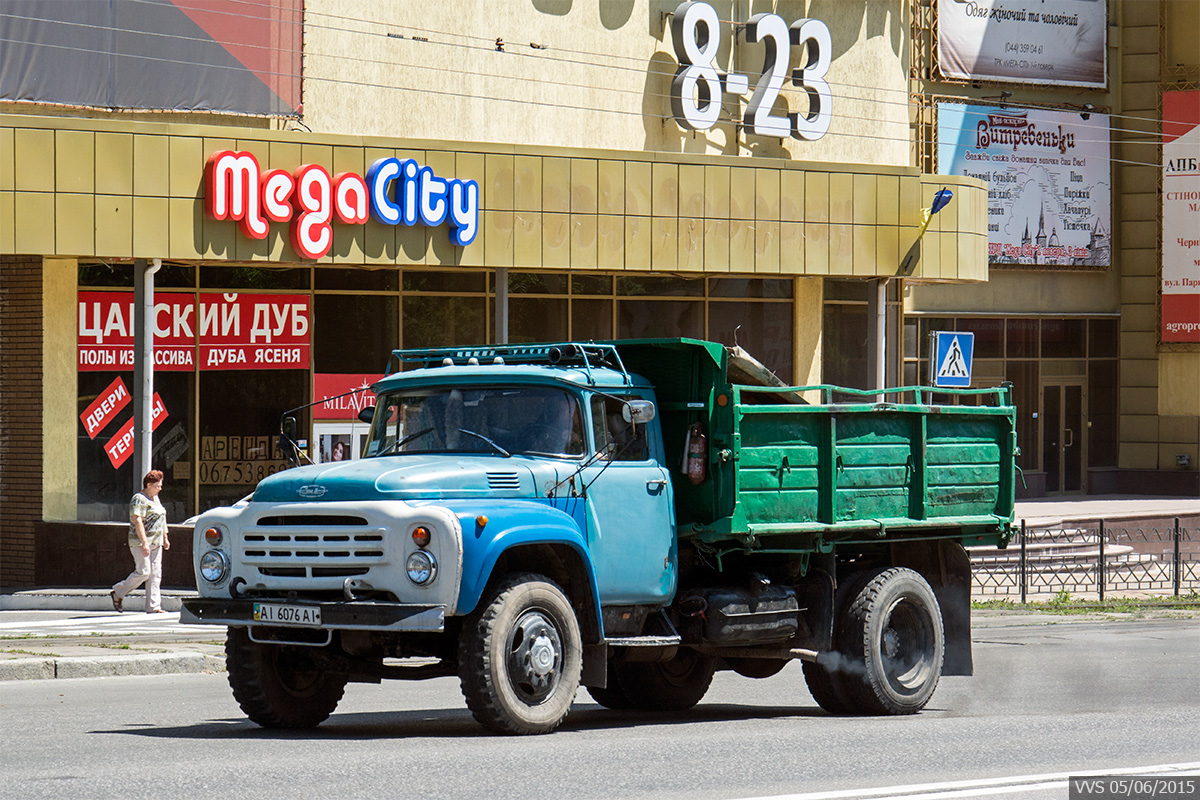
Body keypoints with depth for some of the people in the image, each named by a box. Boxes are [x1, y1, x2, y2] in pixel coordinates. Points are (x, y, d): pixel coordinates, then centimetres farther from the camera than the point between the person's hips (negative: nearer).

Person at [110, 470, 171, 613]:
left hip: (156, 543, 9)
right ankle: (118, 593, 5)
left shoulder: (155, 498, 17)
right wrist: (144, 543, -27)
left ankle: (153, 607, 3)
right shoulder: (139, 499, -13)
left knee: (155, 574, 3)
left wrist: (165, 538, 23)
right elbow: (137, 521, -21)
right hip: (141, 543, -9)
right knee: (143, 572, -12)